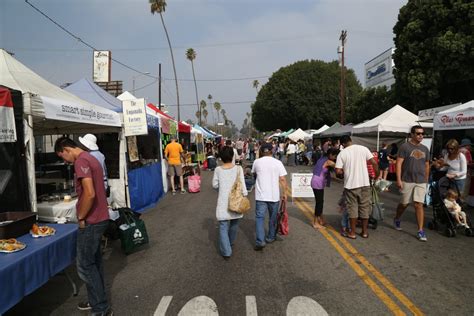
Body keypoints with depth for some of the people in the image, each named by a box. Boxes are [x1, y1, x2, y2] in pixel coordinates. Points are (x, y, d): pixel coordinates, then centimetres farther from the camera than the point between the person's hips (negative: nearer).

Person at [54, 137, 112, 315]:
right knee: (94, 262, 18)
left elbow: (89, 194, -27)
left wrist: (81, 217, -14)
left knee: (84, 266, 0)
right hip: (99, 218, 10)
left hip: (91, 222, -10)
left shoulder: (81, 161, -18)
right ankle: (97, 301, 30)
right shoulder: (90, 159, 13)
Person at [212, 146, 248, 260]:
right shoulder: (238, 168, -8)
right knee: (234, 223, 23)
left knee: (223, 227, 5)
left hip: (223, 202, -1)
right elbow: (242, 184, -8)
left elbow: (215, 185, 5)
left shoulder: (218, 170, -5)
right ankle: (230, 243, 43)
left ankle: (226, 252, 1)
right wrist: (244, 196, 4)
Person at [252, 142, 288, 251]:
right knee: (273, 217, 18)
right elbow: (283, 179, -6)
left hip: (261, 195, -1)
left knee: (259, 217, 3)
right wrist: (284, 193, 3)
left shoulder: (257, 162, -1)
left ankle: (260, 241, -8)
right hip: (274, 195, 1)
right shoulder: (278, 162, -4)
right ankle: (271, 237, 31)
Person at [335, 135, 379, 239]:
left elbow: (338, 171, -8)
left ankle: (352, 233, 15)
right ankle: (365, 232, 23)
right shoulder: (363, 148, 1)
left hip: (350, 184, -1)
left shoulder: (342, 153, -3)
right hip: (364, 183, 2)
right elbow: (374, 163, -3)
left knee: (352, 208, 9)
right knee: (365, 207, 13)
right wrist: (377, 175, 11)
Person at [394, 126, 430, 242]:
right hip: (407, 181, -3)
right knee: (404, 204, 9)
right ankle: (396, 219, 36)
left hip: (421, 182, 3)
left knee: (419, 205, -2)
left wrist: (426, 180, 15)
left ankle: (420, 231, 2)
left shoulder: (425, 149, 11)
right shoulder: (405, 147, -6)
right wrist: (398, 179, -16)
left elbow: (427, 165, 18)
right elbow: (399, 163, -10)